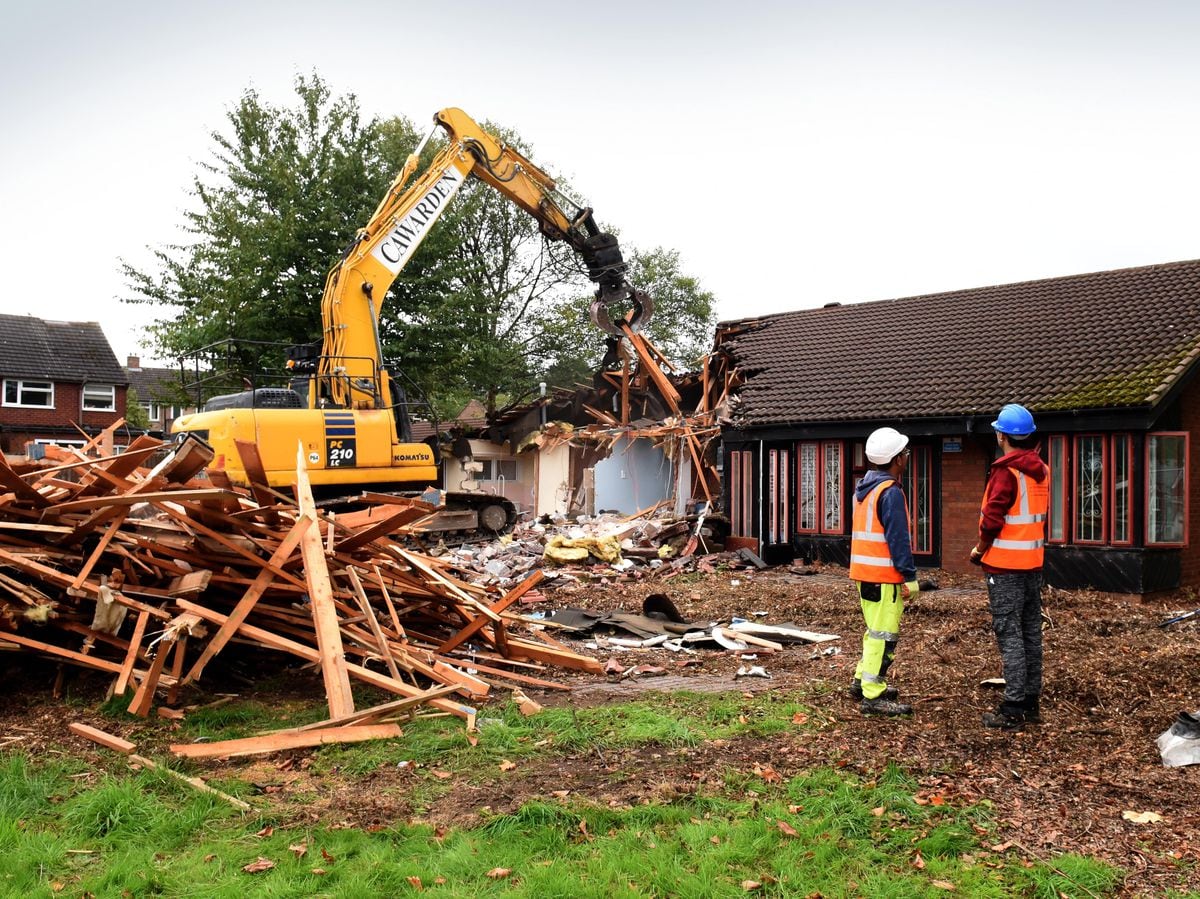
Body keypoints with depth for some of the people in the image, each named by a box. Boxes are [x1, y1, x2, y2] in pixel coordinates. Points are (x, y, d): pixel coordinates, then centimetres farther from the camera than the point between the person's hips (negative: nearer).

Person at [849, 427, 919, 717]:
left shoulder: (864, 488, 13)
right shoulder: (891, 492, -16)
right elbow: (898, 539, -19)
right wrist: (909, 576, -15)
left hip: (864, 572, 10)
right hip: (884, 575, -10)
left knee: (875, 630, 21)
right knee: (883, 635, -5)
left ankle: (863, 681, 29)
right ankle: (873, 696, -2)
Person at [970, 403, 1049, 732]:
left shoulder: (1006, 472, -17)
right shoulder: (1041, 470, 8)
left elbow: (993, 518, -20)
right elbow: (1041, 514, 14)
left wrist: (980, 548, -4)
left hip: (1005, 565, -8)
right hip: (1034, 562, 8)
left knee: (1009, 634, -5)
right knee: (1031, 632, 13)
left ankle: (1013, 710, -3)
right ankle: (1031, 702, 22)